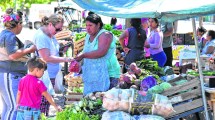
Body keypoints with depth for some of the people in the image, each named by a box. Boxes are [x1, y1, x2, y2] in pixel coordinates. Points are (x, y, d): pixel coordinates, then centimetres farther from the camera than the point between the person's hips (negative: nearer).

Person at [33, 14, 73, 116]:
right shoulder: (41, 36, -19)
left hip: (51, 75, 10)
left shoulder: (51, 35, 10)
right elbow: (47, 58, -23)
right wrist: (65, 59, -22)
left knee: (48, 102, 15)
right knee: (42, 103, -6)